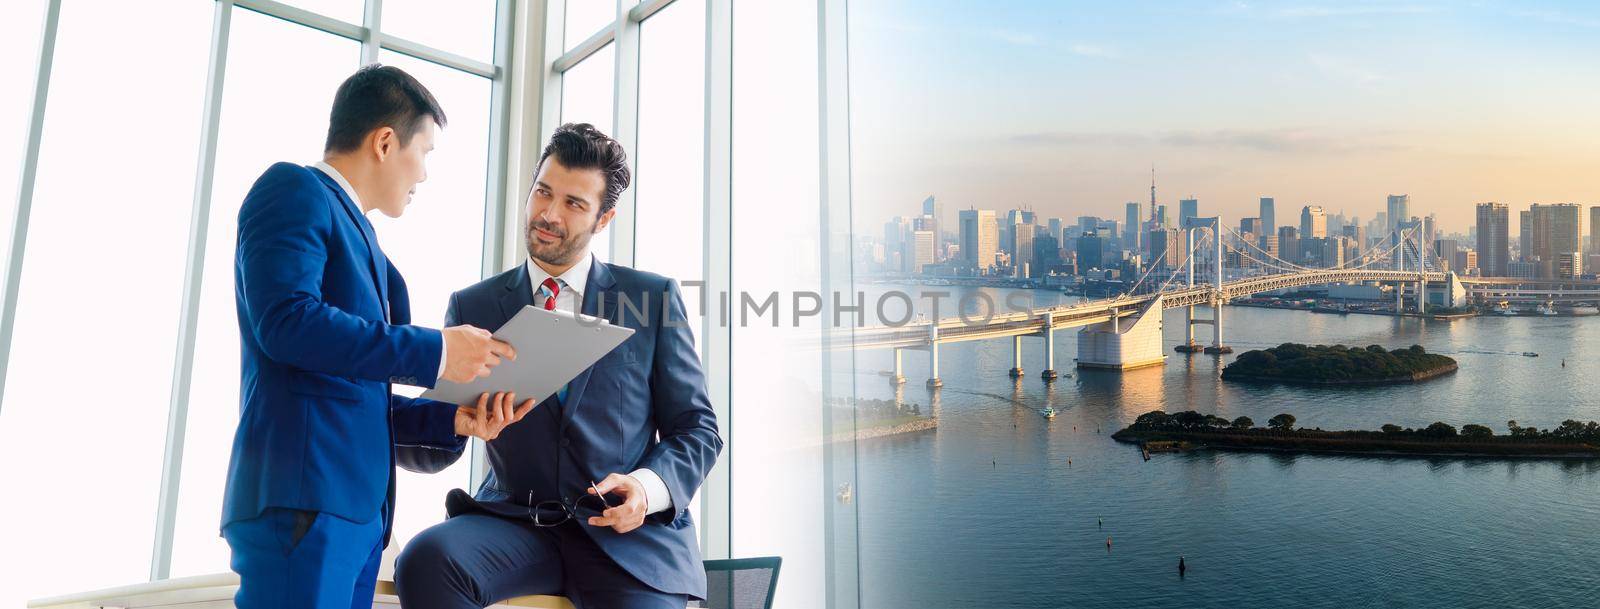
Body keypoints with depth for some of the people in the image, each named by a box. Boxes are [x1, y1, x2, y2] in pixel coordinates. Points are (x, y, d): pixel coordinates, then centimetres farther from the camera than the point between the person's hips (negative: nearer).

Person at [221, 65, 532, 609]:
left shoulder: (359, 238, 24)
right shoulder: (294, 190, -1)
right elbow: (285, 320, -19)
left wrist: (451, 418, 9)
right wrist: (433, 352, -16)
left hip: (360, 504, 9)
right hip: (304, 500, -9)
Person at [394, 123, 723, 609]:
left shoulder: (654, 296, 4)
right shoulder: (472, 307, 8)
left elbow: (696, 428, 5)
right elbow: (441, 446, 7)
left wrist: (651, 486, -14)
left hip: (628, 531, -1)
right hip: (515, 522, 2)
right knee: (425, 558, -27)